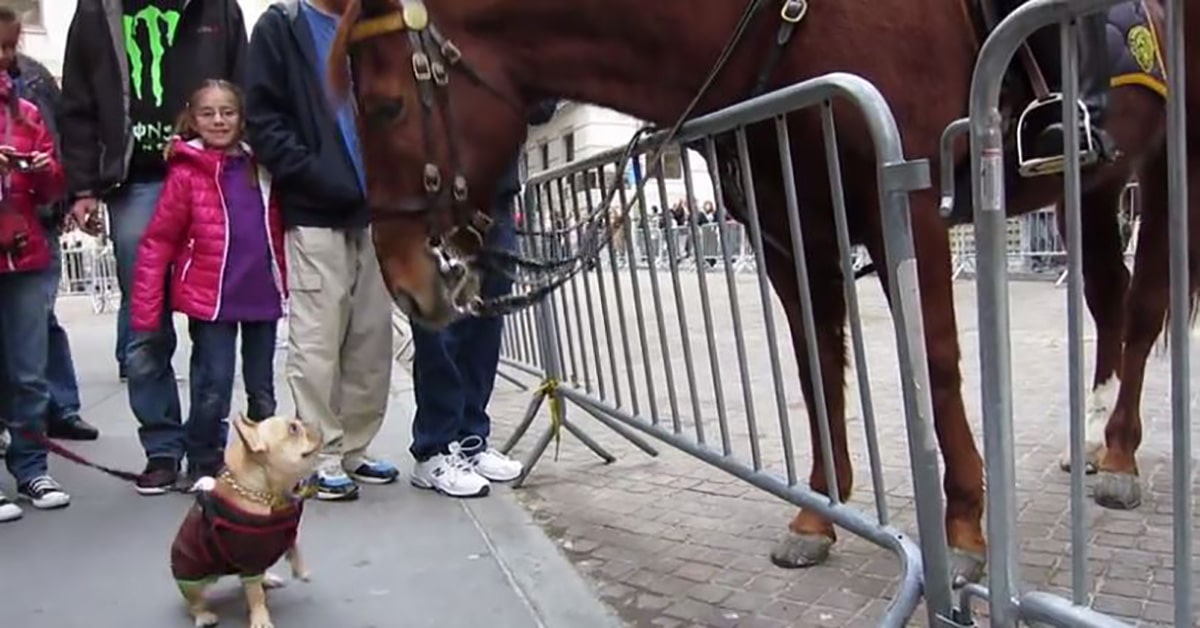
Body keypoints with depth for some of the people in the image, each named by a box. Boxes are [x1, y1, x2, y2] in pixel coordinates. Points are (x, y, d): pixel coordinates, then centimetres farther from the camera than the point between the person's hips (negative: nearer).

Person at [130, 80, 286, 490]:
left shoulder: (259, 167, 4)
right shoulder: (186, 172, -5)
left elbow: (277, 230, 11)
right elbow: (157, 244, -7)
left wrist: (283, 282, 3)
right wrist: (145, 314, -11)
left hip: (262, 295, 3)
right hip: (210, 298, -3)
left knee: (262, 390, 12)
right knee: (213, 388, -3)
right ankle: (203, 467, 17)